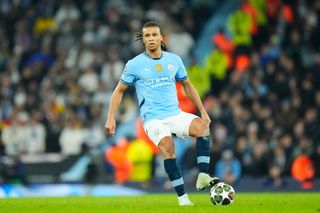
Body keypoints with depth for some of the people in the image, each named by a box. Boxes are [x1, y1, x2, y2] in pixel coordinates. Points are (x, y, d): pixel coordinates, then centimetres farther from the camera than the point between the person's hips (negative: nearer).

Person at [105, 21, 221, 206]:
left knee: (203, 127, -26)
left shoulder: (174, 60, 9)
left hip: (176, 114, 3)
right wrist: (111, 119, 0)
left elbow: (187, 85, 21)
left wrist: (203, 111, 18)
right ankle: (182, 196, -28)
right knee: (168, 146, -31)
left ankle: (203, 177, -25)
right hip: (153, 119, -3)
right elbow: (119, 91, 9)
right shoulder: (134, 64, 1)